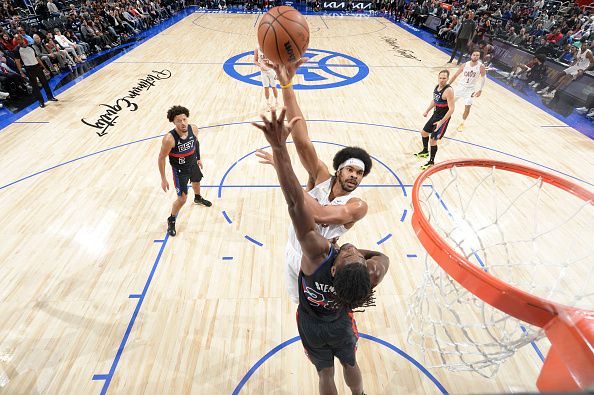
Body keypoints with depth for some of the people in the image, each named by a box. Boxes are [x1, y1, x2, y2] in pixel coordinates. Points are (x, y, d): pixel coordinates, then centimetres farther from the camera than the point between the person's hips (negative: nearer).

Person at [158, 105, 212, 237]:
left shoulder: (193, 129, -20)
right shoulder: (169, 139, -34)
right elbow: (161, 158, -21)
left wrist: (198, 158, 14)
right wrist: (163, 179, -17)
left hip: (193, 164, 6)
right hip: (180, 170, -6)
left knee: (196, 182, 32)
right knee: (182, 198, -4)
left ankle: (198, 198, 68)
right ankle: (171, 221, 23)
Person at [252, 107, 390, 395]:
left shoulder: (318, 253, -46)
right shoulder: (374, 274, -38)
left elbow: (295, 202, -55)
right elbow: (384, 256, -12)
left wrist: (279, 146, -59)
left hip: (311, 325, 0)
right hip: (341, 326, 1)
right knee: (350, 364, 33)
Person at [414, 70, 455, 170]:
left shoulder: (448, 90, -24)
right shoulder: (437, 86, 2)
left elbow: (451, 109, -26)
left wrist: (441, 122, -30)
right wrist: (427, 111, 21)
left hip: (443, 118, -9)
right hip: (435, 115, 9)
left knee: (433, 140, -7)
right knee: (424, 132, 21)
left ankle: (431, 162, 8)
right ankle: (425, 152, 45)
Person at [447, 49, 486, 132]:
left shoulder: (481, 66, -13)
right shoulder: (465, 65, -8)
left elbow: (483, 78, -1)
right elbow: (455, 75, 0)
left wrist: (480, 90, -4)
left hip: (470, 89, -2)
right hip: (461, 86, 2)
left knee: (467, 107, -5)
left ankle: (462, 123, 16)